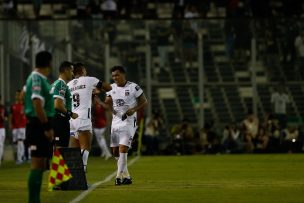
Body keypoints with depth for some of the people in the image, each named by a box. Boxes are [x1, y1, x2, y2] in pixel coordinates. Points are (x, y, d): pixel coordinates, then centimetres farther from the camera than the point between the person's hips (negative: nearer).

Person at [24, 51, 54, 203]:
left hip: (40, 126, 10)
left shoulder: (40, 79, 16)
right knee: (37, 164, -10)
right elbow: (37, 105, -22)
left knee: (40, 164, 13)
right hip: (39, 126, -10)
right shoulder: (37, 79, -14)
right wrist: (47, 127, -21)